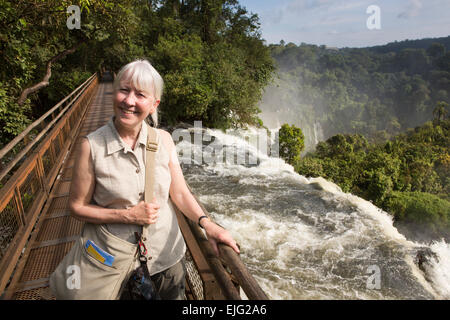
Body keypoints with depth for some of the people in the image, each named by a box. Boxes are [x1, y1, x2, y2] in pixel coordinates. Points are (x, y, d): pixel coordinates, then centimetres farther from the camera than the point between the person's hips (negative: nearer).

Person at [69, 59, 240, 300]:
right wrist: (128, 215, -19)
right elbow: (77, 206, -8)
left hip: (168, 257, 3)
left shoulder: (163, 139, -8)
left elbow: (180, 193, -3)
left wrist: (205, 223, -18)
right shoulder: (92, 146, -16)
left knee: (173, 296, 24)